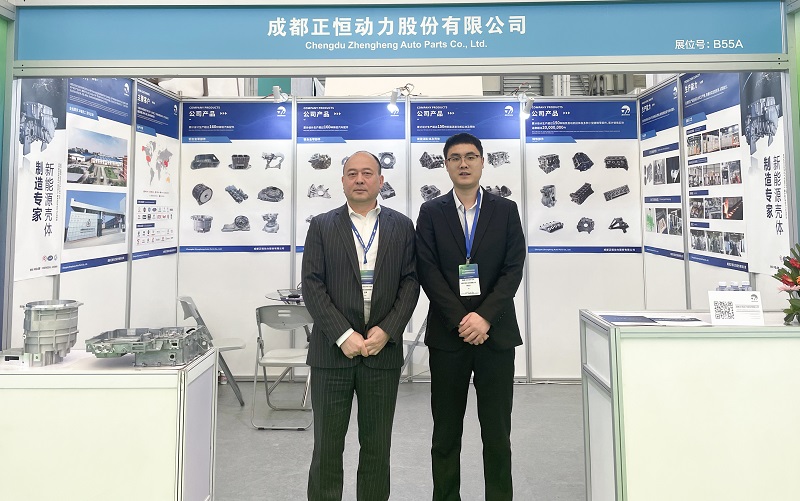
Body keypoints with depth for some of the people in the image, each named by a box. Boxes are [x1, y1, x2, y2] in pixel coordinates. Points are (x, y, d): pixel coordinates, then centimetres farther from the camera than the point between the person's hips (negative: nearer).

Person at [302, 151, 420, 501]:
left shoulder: (402, 227, 7)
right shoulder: (321, 226, 4)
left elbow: (410, 282, 3)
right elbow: (312, 285, -3)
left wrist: (387, 331, -10)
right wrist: (344, 335, -13)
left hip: (383, 350, 1)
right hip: (332, 351, -1)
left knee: (377, 446, 11)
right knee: (327, 445, 8)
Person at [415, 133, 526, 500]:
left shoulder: (506, 210, 7)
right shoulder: (431, 212, 5)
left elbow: (513, 269, -1)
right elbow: (428, 271, -4)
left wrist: (484, 316, -13)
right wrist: (460, 320, -12)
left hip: (496, 333, 0)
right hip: (447, 334, 0)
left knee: (497, 433, 7)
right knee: (446, 433, 9)